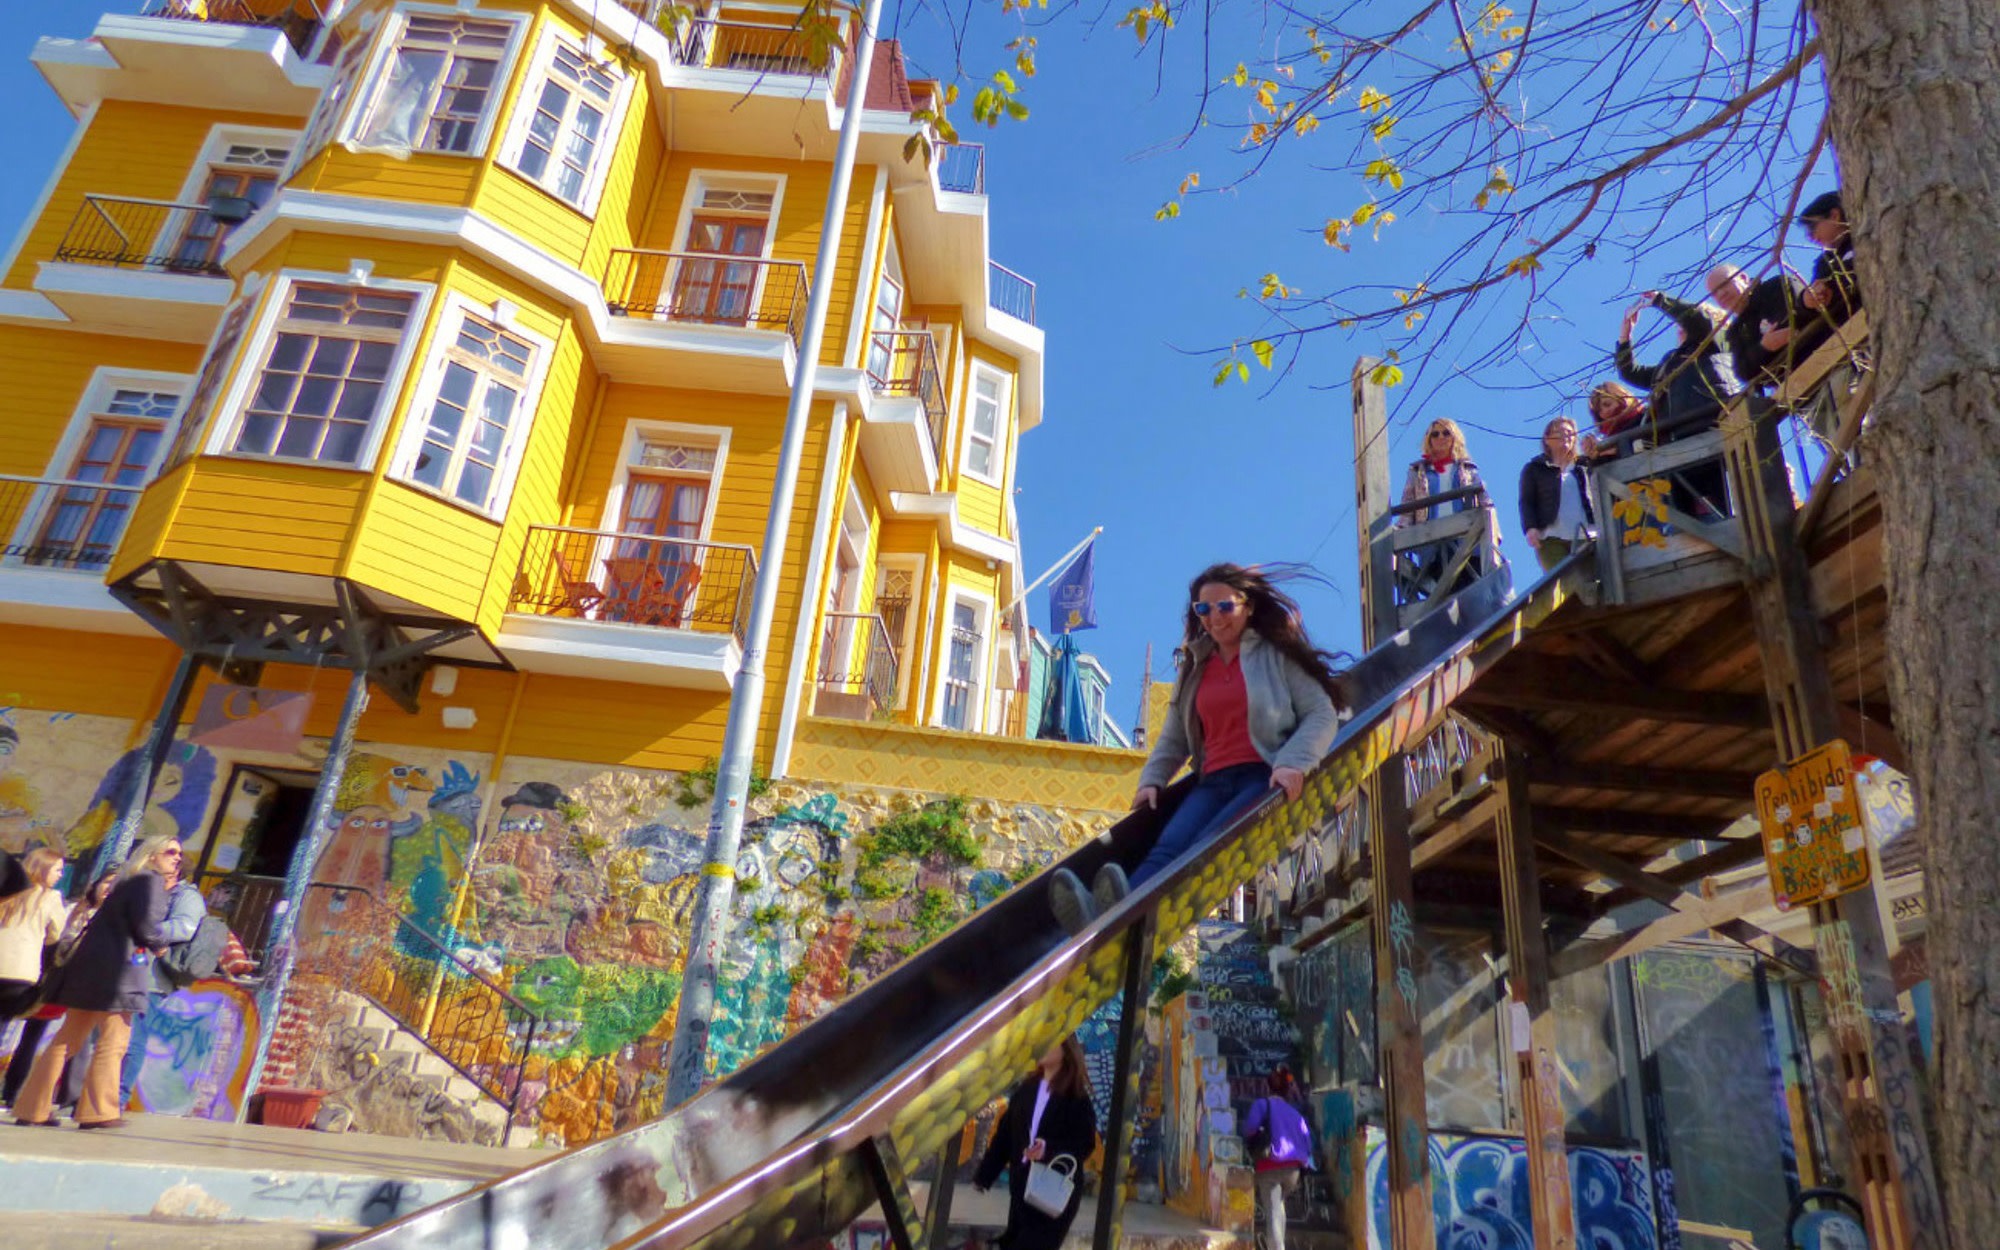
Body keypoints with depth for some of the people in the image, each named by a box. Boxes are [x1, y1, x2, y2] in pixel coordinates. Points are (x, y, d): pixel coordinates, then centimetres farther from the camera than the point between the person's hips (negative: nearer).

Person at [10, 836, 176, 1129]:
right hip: (116, 971, -10)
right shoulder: (151, 880, -9)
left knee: (68, 1039, 12)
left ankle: (31, 1109, 15)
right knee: (114, 1041, -5)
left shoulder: (131, 881, 21)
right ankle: (97, 1112, -3)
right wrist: (159, 944, 2)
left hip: (93, 969, 10)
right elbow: (146, 927, -16)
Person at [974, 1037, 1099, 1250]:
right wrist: (984, 1176, 8)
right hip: (1022, 1186, 5)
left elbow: (1086, 1144, -13)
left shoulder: (1076, 1097, -7)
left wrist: (1049, 1150, -27)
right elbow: (1004, 1134, 8)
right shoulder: (1025, 1089, 5)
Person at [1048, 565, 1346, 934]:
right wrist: (1152, 779, 3)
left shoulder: (1278, 654, 8)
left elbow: (1321, 714, 0)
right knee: (1168, 848, -28)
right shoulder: (1195, 667, 23)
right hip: (1214, 782, 4)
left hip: (1267, 778, -4)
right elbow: (1174, 737, 22)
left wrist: (1294, 763, -18)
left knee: (1210, 846, -34)